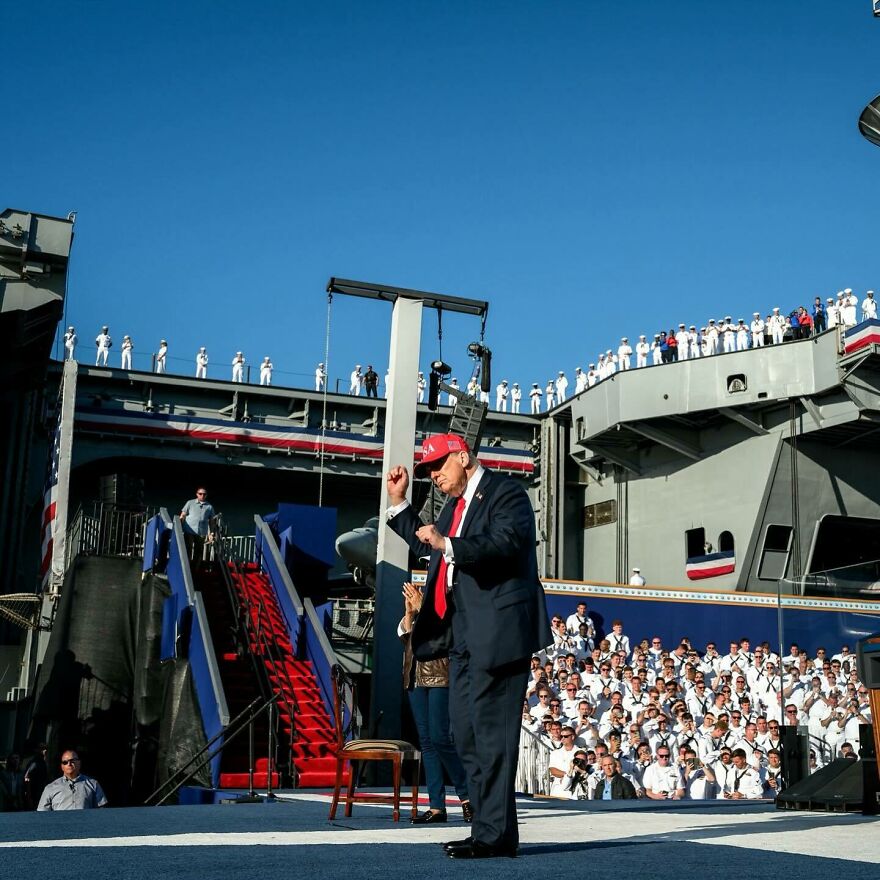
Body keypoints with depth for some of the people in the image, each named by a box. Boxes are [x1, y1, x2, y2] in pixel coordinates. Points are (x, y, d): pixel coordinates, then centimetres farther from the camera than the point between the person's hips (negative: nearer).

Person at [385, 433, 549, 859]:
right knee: (465, 730, 11)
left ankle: (496, 834, -5)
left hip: (497, 629, -10)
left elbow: (505, 544, -23)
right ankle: (487, 827, 18)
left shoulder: (505, 493, -6)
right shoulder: (455, 505, 20)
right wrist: (398, 502, 25)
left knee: (491, 729, -9)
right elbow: (426, 545, 33)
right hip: (464, 634, 10)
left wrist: (447, 545, -32)